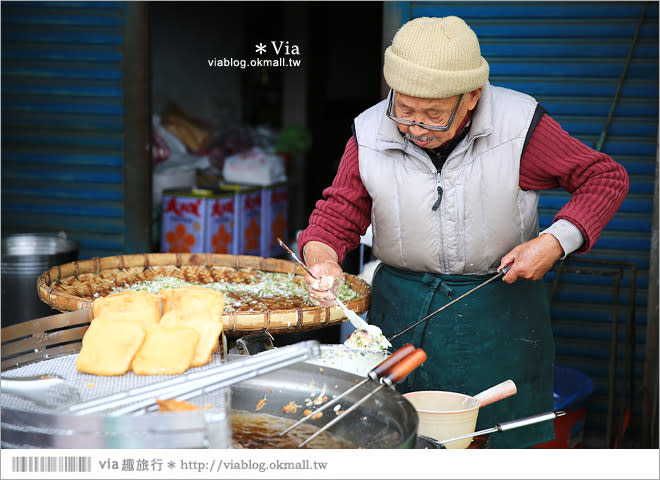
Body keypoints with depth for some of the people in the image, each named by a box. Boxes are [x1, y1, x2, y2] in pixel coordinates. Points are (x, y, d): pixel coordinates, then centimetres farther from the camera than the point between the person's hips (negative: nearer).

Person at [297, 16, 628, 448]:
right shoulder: (370, 135, -9)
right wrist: (322, 259, -22)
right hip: (402, 310, 2)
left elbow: (606, 178, -6)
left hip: (501, 307, -1)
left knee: (505, 443, 7)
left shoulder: (517, 124, -16)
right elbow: (338, 214, 0)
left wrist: (555, 242, -19)